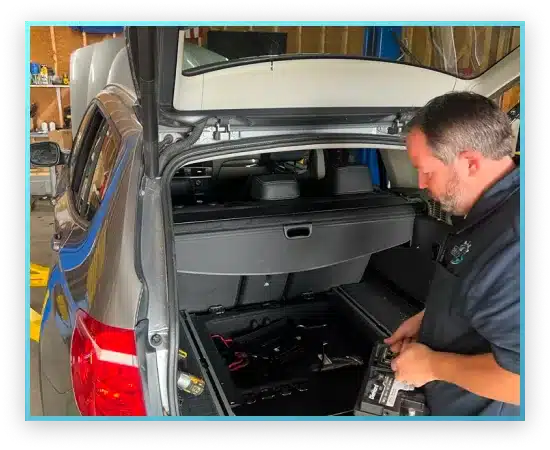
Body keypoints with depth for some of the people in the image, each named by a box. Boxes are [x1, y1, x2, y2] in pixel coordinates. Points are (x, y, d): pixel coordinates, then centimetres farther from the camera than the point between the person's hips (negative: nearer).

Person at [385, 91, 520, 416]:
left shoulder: (513, 244, -35)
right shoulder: (492, 211, 0)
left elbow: (515, 377, -35)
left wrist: (431, 364, -23)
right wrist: (427, 319, 5)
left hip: (478, 410, -8)